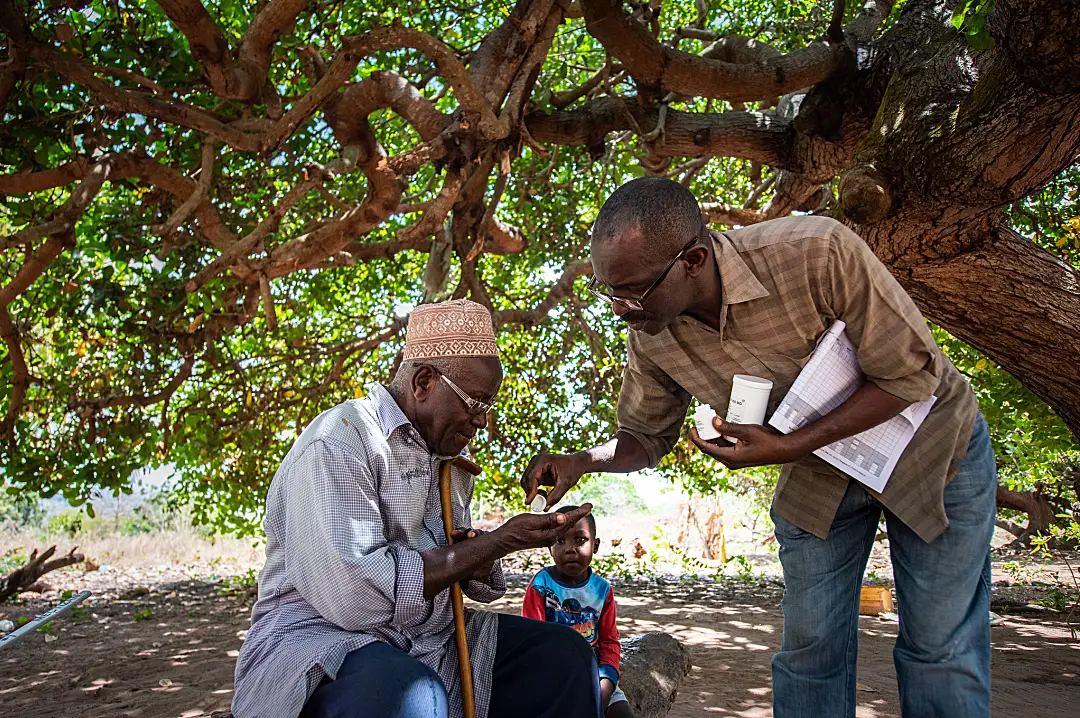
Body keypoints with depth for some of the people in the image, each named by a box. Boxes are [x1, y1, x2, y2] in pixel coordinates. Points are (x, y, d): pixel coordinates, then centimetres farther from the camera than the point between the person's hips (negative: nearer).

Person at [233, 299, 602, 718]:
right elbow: (353, 594, -27)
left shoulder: (450, 454, 12)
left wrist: (478, 558, -6)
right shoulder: (334, 445, -15)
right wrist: (499, 542, -21)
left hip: (429, 642, 8)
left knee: (565, 655, -2)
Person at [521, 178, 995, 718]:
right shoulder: (650, 336, -20)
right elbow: (645, 437, -3)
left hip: (932, 448, -3)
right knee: (808, 649, 5)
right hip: (819, 471, 3)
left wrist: (786, 448, -32)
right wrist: (582, 462, -25)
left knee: (939, 651, 4)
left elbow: (911, 373, -26)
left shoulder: (820, 253, -36)